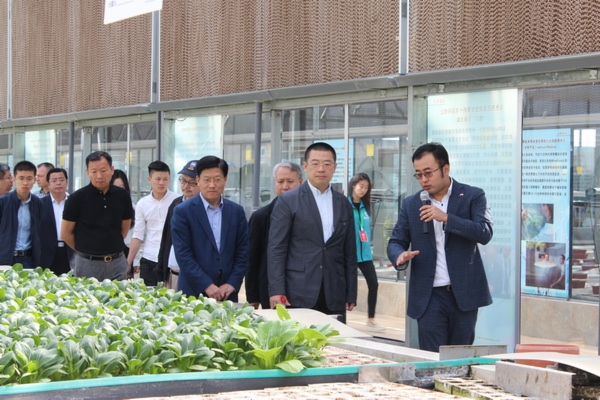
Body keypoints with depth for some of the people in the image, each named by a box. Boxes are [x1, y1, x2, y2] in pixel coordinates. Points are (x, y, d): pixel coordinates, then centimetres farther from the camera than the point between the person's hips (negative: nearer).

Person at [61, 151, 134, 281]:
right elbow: (65, 233, 0)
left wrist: (110, 247, 11)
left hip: (117, 263, 3)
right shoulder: (77, 198, -6)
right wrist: (84, 250, 7)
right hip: (87, 264, -3)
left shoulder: (122, 196, 3)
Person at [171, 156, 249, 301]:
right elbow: (183, 254, -8)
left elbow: (242, 252, 8)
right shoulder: (182, 211, -2)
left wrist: (232, 284, -4)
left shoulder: (236, 211, 8)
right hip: (193, 293, -3)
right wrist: (207, 285, -14)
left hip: (227, 294, 3)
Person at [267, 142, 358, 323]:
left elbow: (349, 252, 14)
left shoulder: (344, 204, 13)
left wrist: (351, 295, 9)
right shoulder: (288, 201, 1)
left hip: (334, 297, 4)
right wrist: (276, 291, -11)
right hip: (298, 295, -3)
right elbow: (276, 249, -3)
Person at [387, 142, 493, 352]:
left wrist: (446, 218, -20)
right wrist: (400, 256, -14)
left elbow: (484, 233, -10)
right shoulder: (410, 204, 9)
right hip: (429, 295, 1)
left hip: (464, 293, -1)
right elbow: (396, 242, 10)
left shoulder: (472, 196, 2)